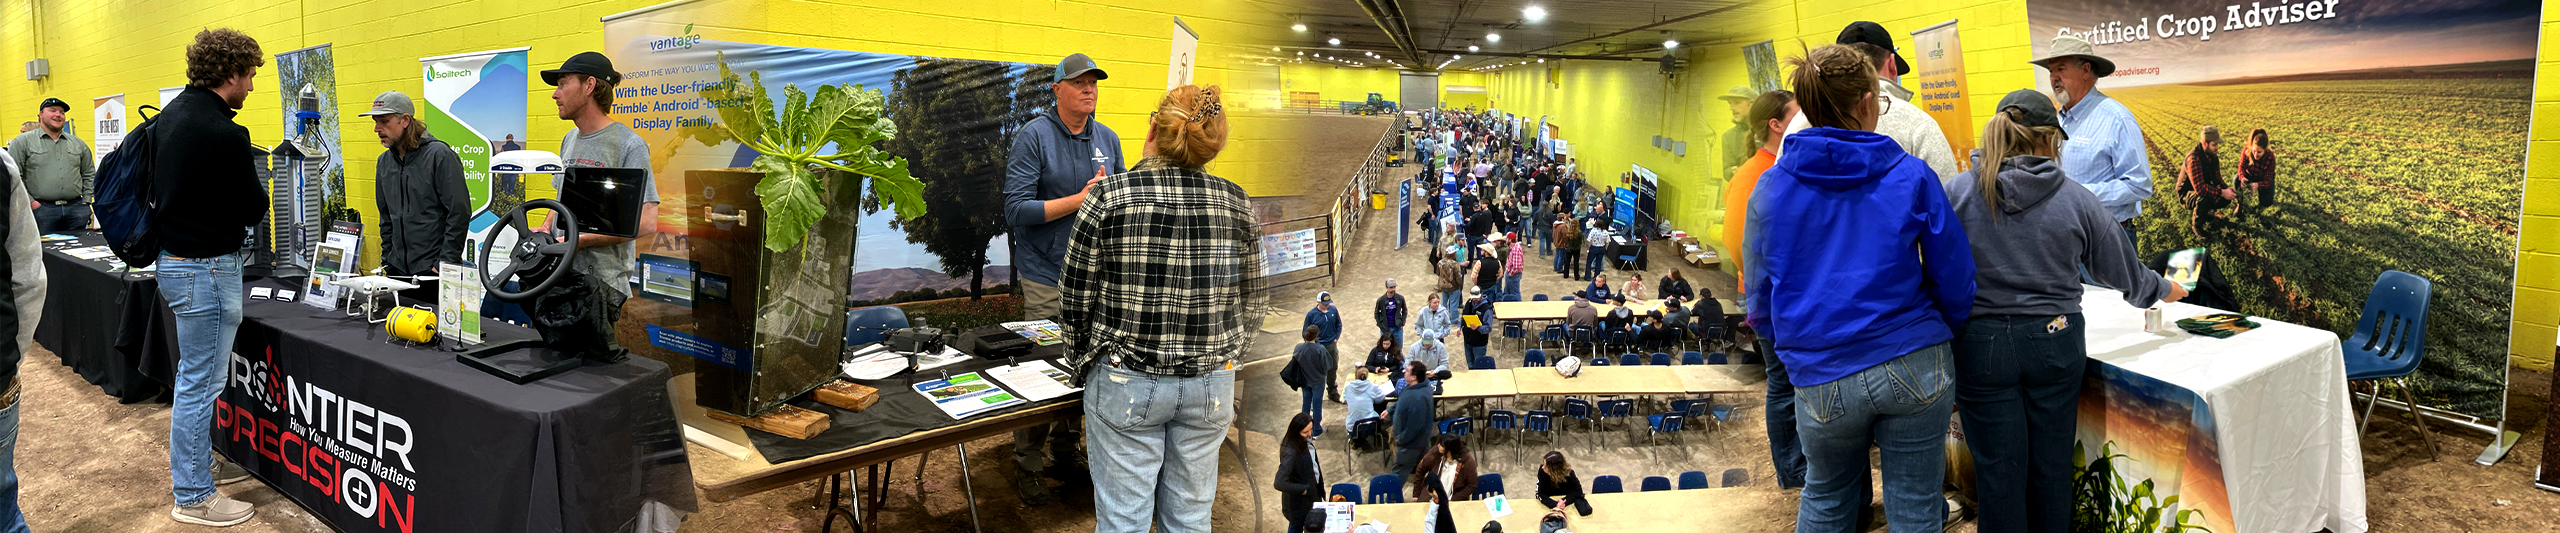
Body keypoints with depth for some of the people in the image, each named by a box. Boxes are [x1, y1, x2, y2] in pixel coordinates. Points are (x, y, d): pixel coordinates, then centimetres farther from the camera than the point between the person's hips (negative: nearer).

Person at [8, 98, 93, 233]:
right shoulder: (22, 142, 5)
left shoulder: (78, 144, 16)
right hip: (41, 209, -3)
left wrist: (86, 201, 9)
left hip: (76, 208, 3)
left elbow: (89, 175, 20)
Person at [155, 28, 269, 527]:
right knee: (200, 382, -1)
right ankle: (193, 496, 8)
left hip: (173, 257, 10)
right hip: (206, 267, -10)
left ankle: (199, 461, 36)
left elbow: (161, 186, 18)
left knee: (195, 373, 22)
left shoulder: (169, 116, 7)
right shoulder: (223, 134, -23)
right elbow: (252, 208, -13)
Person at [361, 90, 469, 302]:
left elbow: (459, 212, -12)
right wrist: (387, 261, 14)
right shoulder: (384, 162, 12)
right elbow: (386, 217, 22)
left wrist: (445, 262, -14)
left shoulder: (439, 155, -9)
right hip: (397, 271, 6)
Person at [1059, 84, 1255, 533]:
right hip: (1211, 383, 3)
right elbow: (1248, 297, 6)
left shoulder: (1109, 197, -11)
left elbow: (1074, 298, -6)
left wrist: (1082, 362, 10)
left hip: (1128, 382, -3)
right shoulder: (1236, 202, -2)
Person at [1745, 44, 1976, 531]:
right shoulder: (1912, 176, -4)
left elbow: (1761, 295, 5)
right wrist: (1943, 332, 20)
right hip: (1913, 367, -1)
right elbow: (1954, 278, 1)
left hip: (1821, 378, 1)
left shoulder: (1771, 186, -1)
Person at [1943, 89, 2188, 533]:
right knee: (2052, 464, 14)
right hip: (2055, 342, 2)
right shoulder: (2076, 200, -2)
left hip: (1981, 344, -1)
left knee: (1999, 469, 5)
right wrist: (2164, 291, 31)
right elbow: (2123, 272, 10)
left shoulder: (1958, 192, -6)